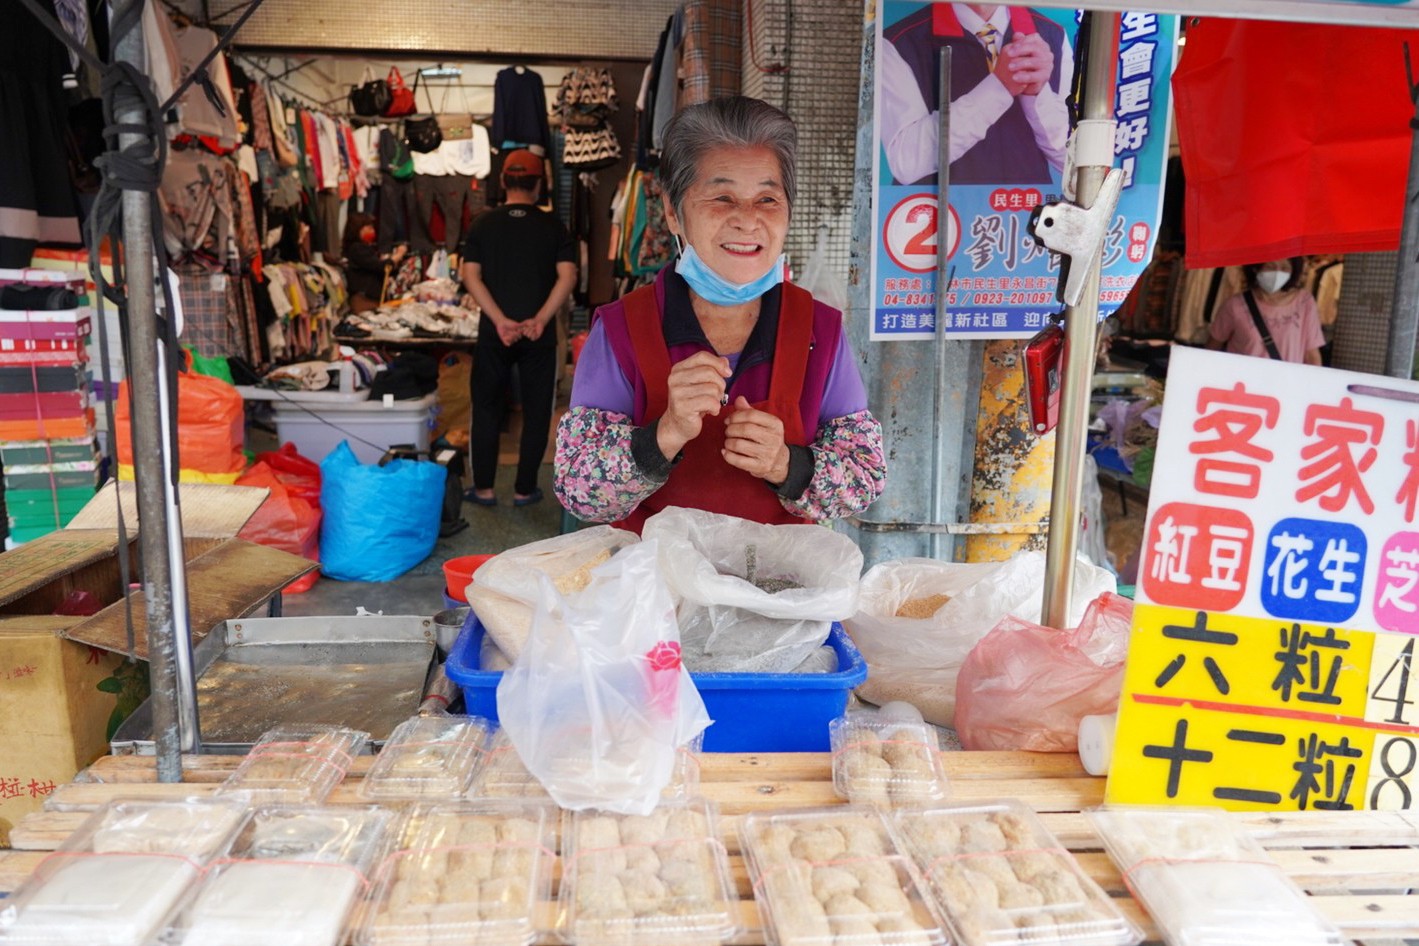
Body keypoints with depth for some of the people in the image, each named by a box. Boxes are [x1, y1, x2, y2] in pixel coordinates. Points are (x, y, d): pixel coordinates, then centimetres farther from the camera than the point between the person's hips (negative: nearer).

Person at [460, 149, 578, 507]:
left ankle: (483, 488, 16)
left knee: (486, 407, 12)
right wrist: (540, 319, -15)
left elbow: (470, 275, -7)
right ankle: (524, 489, 14)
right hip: (539, 334, -1)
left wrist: (500, 320, -13)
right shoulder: (552, 226, 0)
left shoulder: (483, 223, 2)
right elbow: (567, 276, -11)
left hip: (494, 331, 1)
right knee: (536, 411, 10)